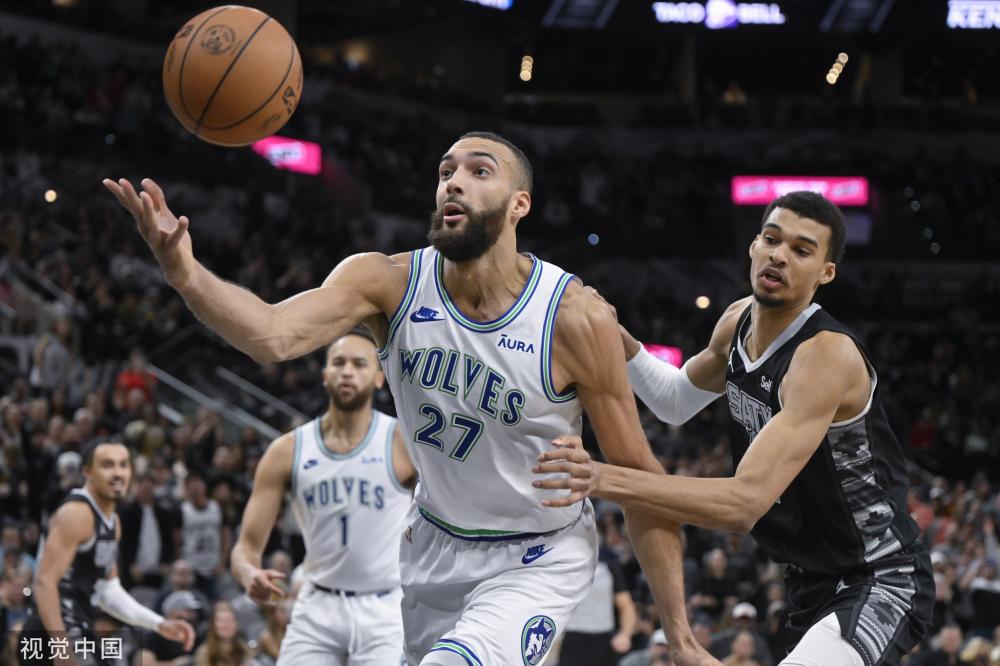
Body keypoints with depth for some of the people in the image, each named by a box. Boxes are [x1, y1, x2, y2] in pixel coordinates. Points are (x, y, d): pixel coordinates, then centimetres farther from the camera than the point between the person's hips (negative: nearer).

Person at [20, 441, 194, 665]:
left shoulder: (112, 521, 16)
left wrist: (159, 624, 16)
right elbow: (45, 582, -22)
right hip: (54, 634, -10)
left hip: (78, 632, 10)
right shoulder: (76, 514, -14)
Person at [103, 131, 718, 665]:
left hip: (538, 563, -5)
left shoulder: (575, 319, -23)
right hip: (436, 545, 5)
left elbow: (641, 476, -15)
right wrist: (186, 274, -55)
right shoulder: (389, 282, -15)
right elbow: (274, 335, -33)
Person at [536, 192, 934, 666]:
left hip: (880, 581, -9)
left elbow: (746, 502, -34)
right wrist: (617, 340, 3)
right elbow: (676, 401, 23)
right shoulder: (737, 322, 1)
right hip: (813, 581, 9)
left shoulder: (828, 355, -26)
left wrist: (604, 480, -43)